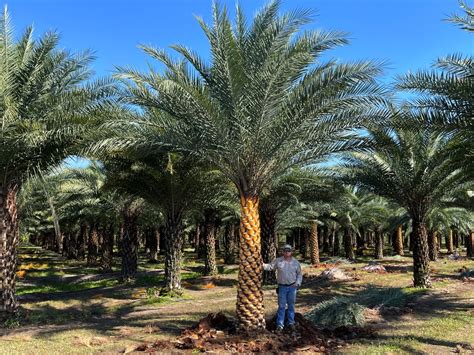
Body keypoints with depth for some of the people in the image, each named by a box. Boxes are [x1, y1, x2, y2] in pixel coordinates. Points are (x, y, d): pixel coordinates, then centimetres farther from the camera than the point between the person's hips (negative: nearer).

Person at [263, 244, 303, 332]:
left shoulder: (295, 262, 2)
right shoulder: (278, 261, -1)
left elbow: (299, 274, 9)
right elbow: (270, 267, -3)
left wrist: (298, 283, -5)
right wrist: (262, 264, -20)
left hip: (292, 287, 1)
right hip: (282, 287, -1)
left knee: (291, 305, 10)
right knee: (281, 306, 1)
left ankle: (291, 323, 23)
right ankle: (280, 325, 6)